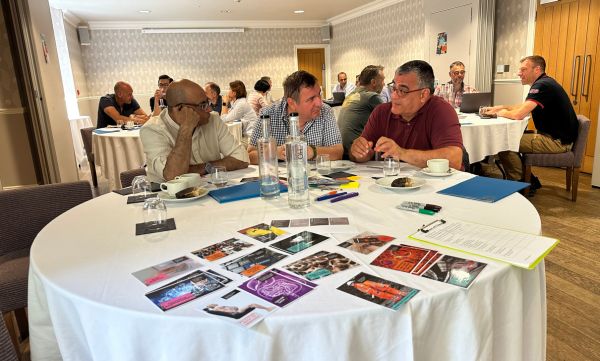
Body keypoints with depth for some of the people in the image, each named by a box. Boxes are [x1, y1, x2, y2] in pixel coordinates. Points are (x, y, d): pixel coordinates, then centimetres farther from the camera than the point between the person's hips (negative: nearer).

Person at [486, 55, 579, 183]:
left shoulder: (542, 85, -19)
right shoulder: (545, 83, 15)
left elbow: (519, 114, -28)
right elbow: (525, 106, 27)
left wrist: (503, 113, -6)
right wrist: (501, 108, 12)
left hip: (557, 141, -11)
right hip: (555, 135, 11)